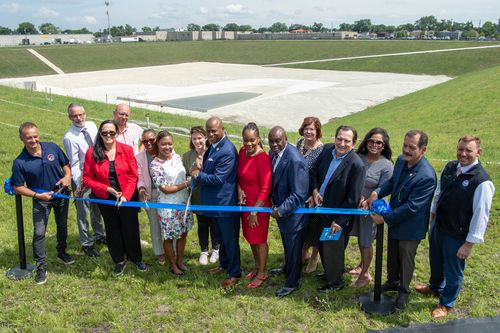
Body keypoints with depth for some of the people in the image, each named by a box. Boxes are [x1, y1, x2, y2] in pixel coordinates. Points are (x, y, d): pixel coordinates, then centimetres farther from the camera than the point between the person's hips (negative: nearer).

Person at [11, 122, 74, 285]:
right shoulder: (20, 162, -19)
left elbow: (66, 164, 2)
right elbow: (18, 187, -12)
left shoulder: (52, 148, -12)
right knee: (39, 233, -1)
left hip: (61, 194, 3)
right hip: (41, 199, -3)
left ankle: (62, 251, 44)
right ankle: (41, 266, 14)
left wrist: (67, 176, -18)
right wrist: (38, 195, -21)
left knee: (62, 225, 20)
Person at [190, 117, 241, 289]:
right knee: (221, 237, 24)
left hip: (226, 203, -9)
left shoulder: (227, 151, -24)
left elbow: (218, 178, -26)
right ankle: (224, 264, 41)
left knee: (230, 239, 4)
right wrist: (200, 170, -2)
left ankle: (235, 273, 18)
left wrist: (198, 175, -13)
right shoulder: (213, 145, 7)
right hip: (215, 202, 9)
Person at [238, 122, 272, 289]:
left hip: (259, 205, -7)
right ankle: (257, 265, 43)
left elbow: (265, 189, -21)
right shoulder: (243, 151, -2)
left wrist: (254, 211, -18)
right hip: (245, 203, 7)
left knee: (259, 239, 8)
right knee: (250, 236, 21)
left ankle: (262, 274, 26)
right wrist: (239, 189, -7)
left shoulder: (263, 158, -23)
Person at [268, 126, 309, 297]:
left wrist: (280, 210, -24)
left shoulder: (295, 161, -31)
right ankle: (288, 269, 52)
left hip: (292, 212, -8)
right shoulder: (274, 152, -6)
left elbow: (298, 195, -29)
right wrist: (275, 204, 1)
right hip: (280, 208, 8)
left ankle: (292, 282, 30)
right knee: (287, 244, 29)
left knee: (293, 247, 11)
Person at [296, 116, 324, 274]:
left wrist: (315, 195, -25)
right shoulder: (300, 143, 0)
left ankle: (314, 258, 31)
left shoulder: (321, 150, -20)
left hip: (313, 195, -6)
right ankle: (303, 253, 41)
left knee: (314, 226, 11)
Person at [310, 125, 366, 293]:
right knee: (323, 245, 23)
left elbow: (353, 199, -21)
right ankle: (329, 272, 48)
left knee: (333, 248, 10)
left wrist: (339, 221, -19)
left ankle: (335, 282, 33)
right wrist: (315, 190, -5)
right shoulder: (327, 149, -5)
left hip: (338, 215, -6)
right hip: (321, 207, 7)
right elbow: (315, 171, 11)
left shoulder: (356, 165, -24)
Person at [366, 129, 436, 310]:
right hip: (394, 219, 7)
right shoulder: (401, 160, -10)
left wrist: (385, 218, -24)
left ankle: (403, 291, 39)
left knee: (406, 259, 15)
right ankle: (392, 282, 49)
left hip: (410, 227, -7)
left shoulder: (426, 177, -32)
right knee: (392, 255, 25)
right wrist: (377, 193, -11)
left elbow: (411, 207, -29)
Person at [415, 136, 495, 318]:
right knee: (435, 261, 29)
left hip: (457, 235, -6)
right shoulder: (450, 167, -7)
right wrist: (433, 214, 17)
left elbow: (481, 214, -23)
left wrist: (469, 243, -19)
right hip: (437, 227, 6)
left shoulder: (482, 181, -27)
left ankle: (446, 303, 41)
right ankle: (435, 286, 58)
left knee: (453, 271, 16)